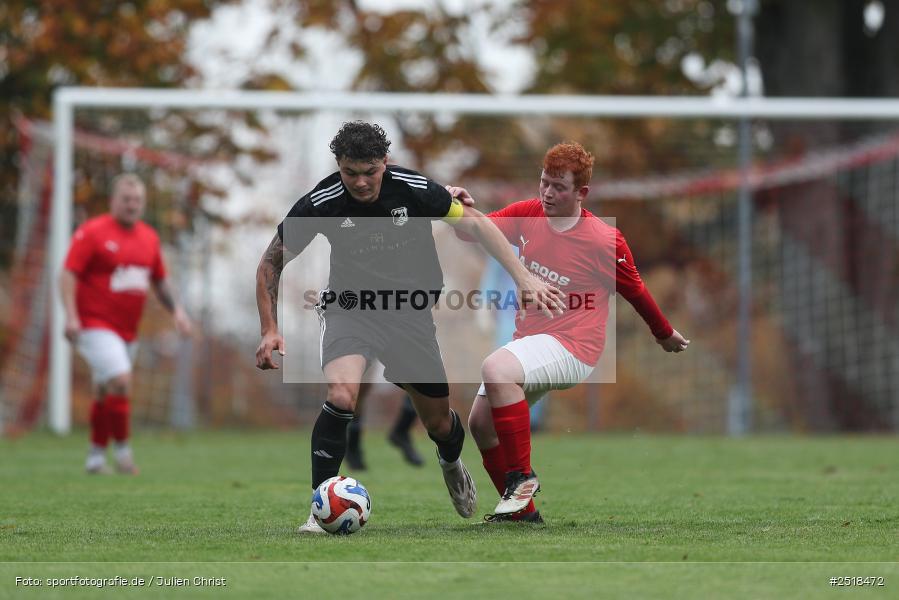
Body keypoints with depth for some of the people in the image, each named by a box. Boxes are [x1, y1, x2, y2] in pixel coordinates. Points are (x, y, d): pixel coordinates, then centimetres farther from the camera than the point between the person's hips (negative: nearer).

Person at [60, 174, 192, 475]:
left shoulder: (149, 237, 12)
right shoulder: (92, 232, -8)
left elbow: (160, 280, 23)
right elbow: (68, 273, -12)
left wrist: (176, 310, 10)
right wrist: (71, 316, -21)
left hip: (127, 330, 7)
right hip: (95, 324, -7)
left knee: (106, 393, 13)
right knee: (120, 380, -20)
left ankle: (96, 456, 22)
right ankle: (121, 448, -9)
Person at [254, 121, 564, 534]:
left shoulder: (412, 189, -17)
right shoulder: (321, 203, -18)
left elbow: (475, 223, -5)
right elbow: (271, 263, -5)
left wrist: (523, 277, -12)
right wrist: (270, 330, -11)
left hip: (410, 312, 2)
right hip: (350, 309, -2)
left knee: (438, 421, 10)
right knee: (341, 396, -30)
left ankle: (451, 464, 49)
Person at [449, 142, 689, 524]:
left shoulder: (605, 242, -11)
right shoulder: (527, 215, 3)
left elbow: (635, 291, 4)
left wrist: (665, 334, 19)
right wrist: (462, 209, -21)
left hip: (571, 349, -7)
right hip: (529, 341, 7)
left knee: (495, 369, -32)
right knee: (480, 422, 3)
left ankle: (521, 477, -22)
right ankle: (522, 508, 17)